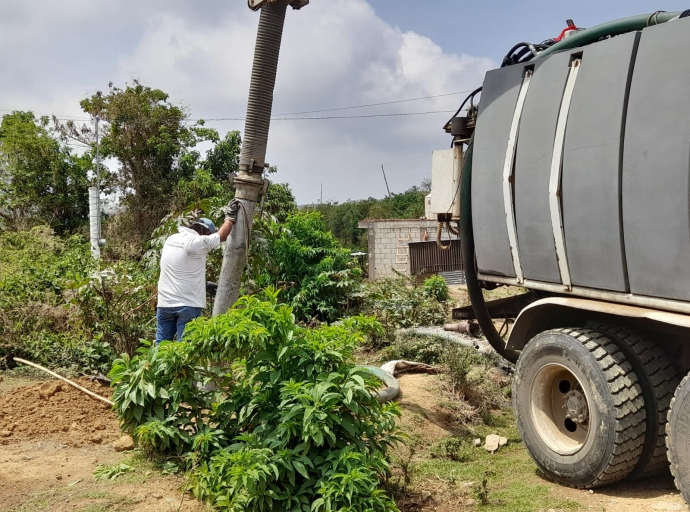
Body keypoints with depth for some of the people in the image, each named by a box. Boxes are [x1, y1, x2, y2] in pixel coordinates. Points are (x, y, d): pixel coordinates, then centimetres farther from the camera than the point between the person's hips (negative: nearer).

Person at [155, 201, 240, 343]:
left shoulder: (171, 239, 12)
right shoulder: (195, 242, -13)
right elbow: (222, 236, -4)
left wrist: (204, 284, 24)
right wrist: (230, 217, 11)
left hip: (164, 303, 7)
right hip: (187, 304, -7)